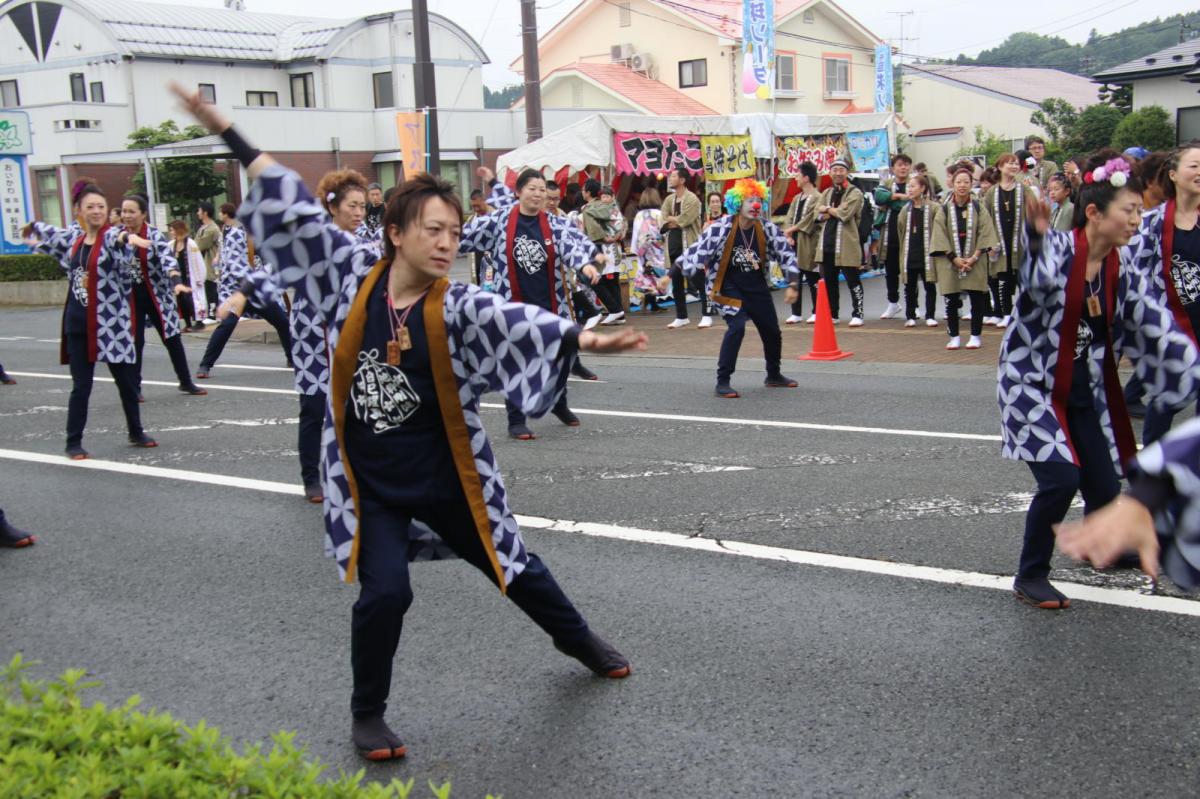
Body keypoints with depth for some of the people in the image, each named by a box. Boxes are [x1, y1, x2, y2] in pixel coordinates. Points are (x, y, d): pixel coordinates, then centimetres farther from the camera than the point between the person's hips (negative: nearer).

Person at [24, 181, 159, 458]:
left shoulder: (112, 236, -8)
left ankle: (136, 433, 25)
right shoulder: (73, 237, 8)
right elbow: (50, 234, 32)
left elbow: (118, 239, -35)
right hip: (78, 322, 3)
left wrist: (127, 237, -56)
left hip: (111, 321, -3)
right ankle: (73, 442, 12)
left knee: (126, 380, 7)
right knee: (81, 385, 3)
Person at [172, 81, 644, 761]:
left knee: (512, 566, 15)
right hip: (369, 482, 0)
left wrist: (586, 338, -50)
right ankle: (368, 713, 14)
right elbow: (297, 210, -3)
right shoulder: (354, 273, -9)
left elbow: (515, 320, -31)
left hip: (445, 476, 0)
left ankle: (579, 639, 45)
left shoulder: (458, 305, -14)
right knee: (385, 591, -13)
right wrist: (228, 132, 1)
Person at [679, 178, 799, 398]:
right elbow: (696, 253, -17)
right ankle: (722, 381, -12)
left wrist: (793, 284, -10)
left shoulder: (767, 228, -8)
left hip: (757, 286, 5)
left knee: (772, 330, 12)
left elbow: (787, 254, -1)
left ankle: (773, 376, 37)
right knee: (737, 328, -23)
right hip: (730, 287, -5)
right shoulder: (721, 228, -20)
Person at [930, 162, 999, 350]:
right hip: (950, 262, 0)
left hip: (974, 262, 0)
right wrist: (955, 259, -10)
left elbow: (985, 233, -2)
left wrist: (974, 257, -12)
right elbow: (940, 236, -3)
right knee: (951, 301, 3)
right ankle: (954, 337, 12)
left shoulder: (978, 207, 1)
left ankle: (976, 336, 11)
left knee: (977, 299, 0)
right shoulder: (945, 208, 1)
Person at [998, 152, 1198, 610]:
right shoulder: (1057, 248, -17)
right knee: (1061, 478, -18)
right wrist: (1038, 237, -59)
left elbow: (1153, 323, -2)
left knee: (1105, 488, 5)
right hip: (1032, 383, -6)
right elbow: (1036, 285, -40)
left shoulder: (1121, 266, 1)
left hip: (1086, 391, 6)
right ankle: (1030, 577, 2)